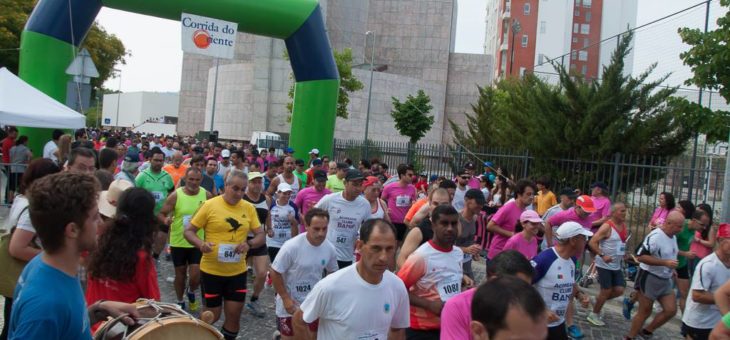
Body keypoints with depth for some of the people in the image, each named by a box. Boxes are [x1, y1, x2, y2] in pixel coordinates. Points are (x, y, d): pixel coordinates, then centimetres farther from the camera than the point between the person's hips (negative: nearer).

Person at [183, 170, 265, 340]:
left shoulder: (249, 208, 1)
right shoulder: (210, 205, -10)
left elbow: (260, 235, 4)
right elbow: (188, 231, -5)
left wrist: (249, 244, -18)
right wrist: (200, 244, -25)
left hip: (238, 271, 3)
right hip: (211, 271, -3)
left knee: (234, 315, 9)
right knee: (212, 316, 8)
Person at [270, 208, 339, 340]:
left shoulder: (330, 249, -11)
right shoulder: (292, 246, -24)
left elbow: (332, 273, 7)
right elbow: (275, 273, -16)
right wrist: (286, 299, -16)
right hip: (290, 303, -4)